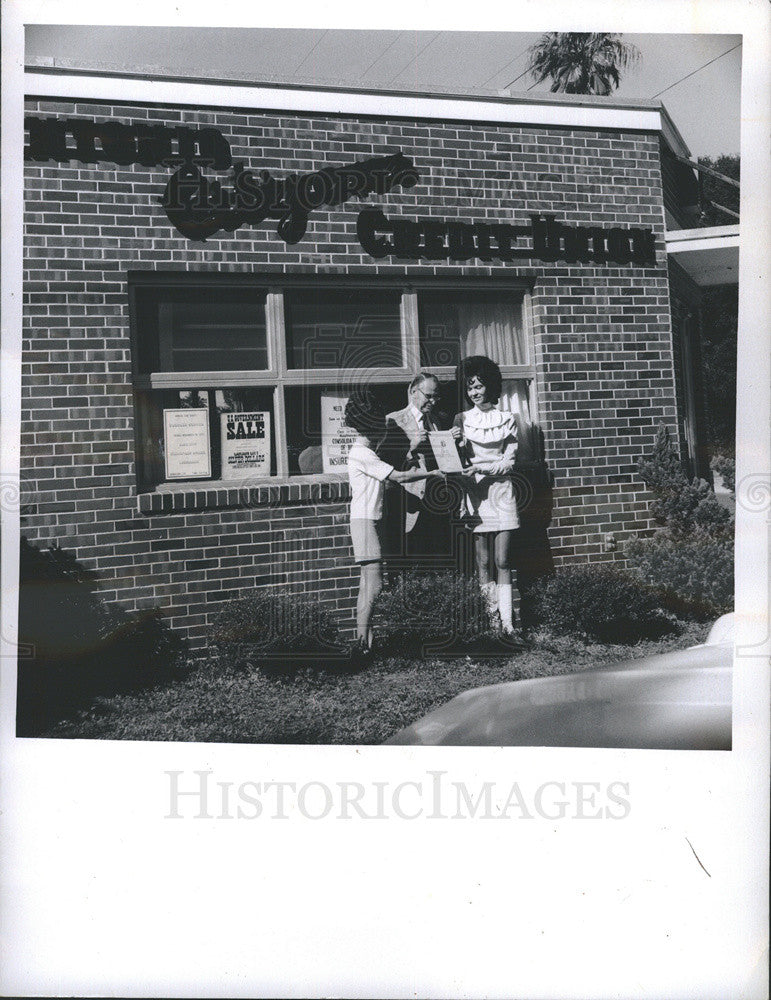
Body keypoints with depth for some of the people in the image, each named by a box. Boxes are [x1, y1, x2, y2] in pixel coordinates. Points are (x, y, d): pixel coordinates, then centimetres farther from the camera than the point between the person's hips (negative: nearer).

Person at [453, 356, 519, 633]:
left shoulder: (508, 420, 8)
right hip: (474, 494, 1)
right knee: (483, 561, -1)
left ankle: (507, 622, -4)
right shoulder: (462, 420, 10)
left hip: (501, 493, 0)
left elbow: (509, 463, 2)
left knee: (502, 561, -5)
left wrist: (482, 468, -13)